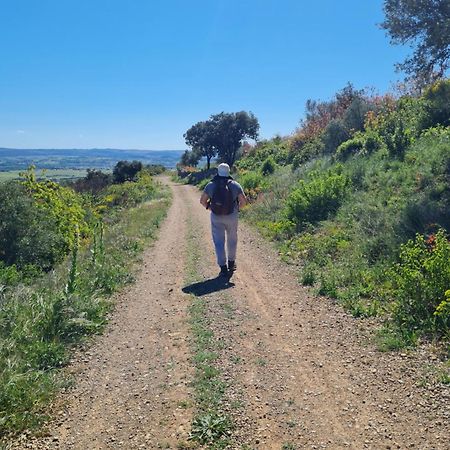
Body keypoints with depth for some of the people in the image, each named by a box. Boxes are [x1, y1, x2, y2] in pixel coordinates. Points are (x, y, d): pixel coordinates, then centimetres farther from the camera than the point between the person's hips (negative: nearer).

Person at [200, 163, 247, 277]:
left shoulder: (211, 185, -5)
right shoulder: (235, 185, -8)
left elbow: (202, 200, 0)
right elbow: (244, 201, -6)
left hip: (216, 217, 0)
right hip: (231, 216, 0)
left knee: (219, 242, 7)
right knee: (232, 240, 20)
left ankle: (223, 268, 3)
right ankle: (231, 263, 34)